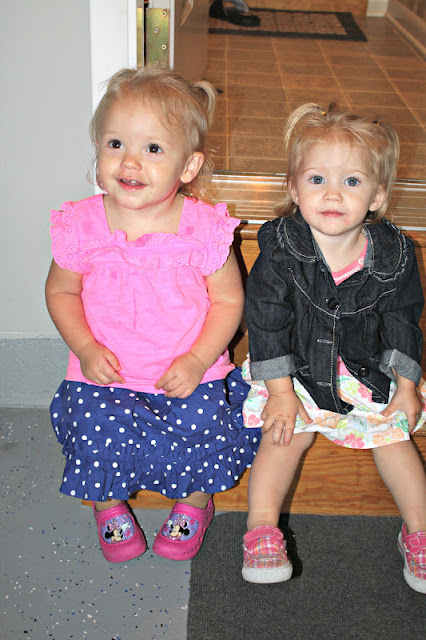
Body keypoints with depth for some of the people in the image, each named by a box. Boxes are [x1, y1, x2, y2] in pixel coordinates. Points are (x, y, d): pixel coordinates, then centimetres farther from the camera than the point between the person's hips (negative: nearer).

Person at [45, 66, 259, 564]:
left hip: (187, 372, 0)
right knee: (98, 429, -19)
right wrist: (85, 348, -8)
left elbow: (228, 300, -2)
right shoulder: (82, 225, -7)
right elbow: (60, 291, 6)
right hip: (104, 373, 1)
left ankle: (193, 503, 20)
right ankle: (109, 505, 18)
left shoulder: (203, 228, -11)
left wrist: (197, 360, -14)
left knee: (202, 426, -18)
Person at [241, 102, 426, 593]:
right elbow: (267, 319, -14)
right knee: (289, 433, -16)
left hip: (367, 369, 2)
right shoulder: (280, 248, -18)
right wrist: (281, 390, -16)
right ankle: (261, 527, -7)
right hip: (296, 368, -1)